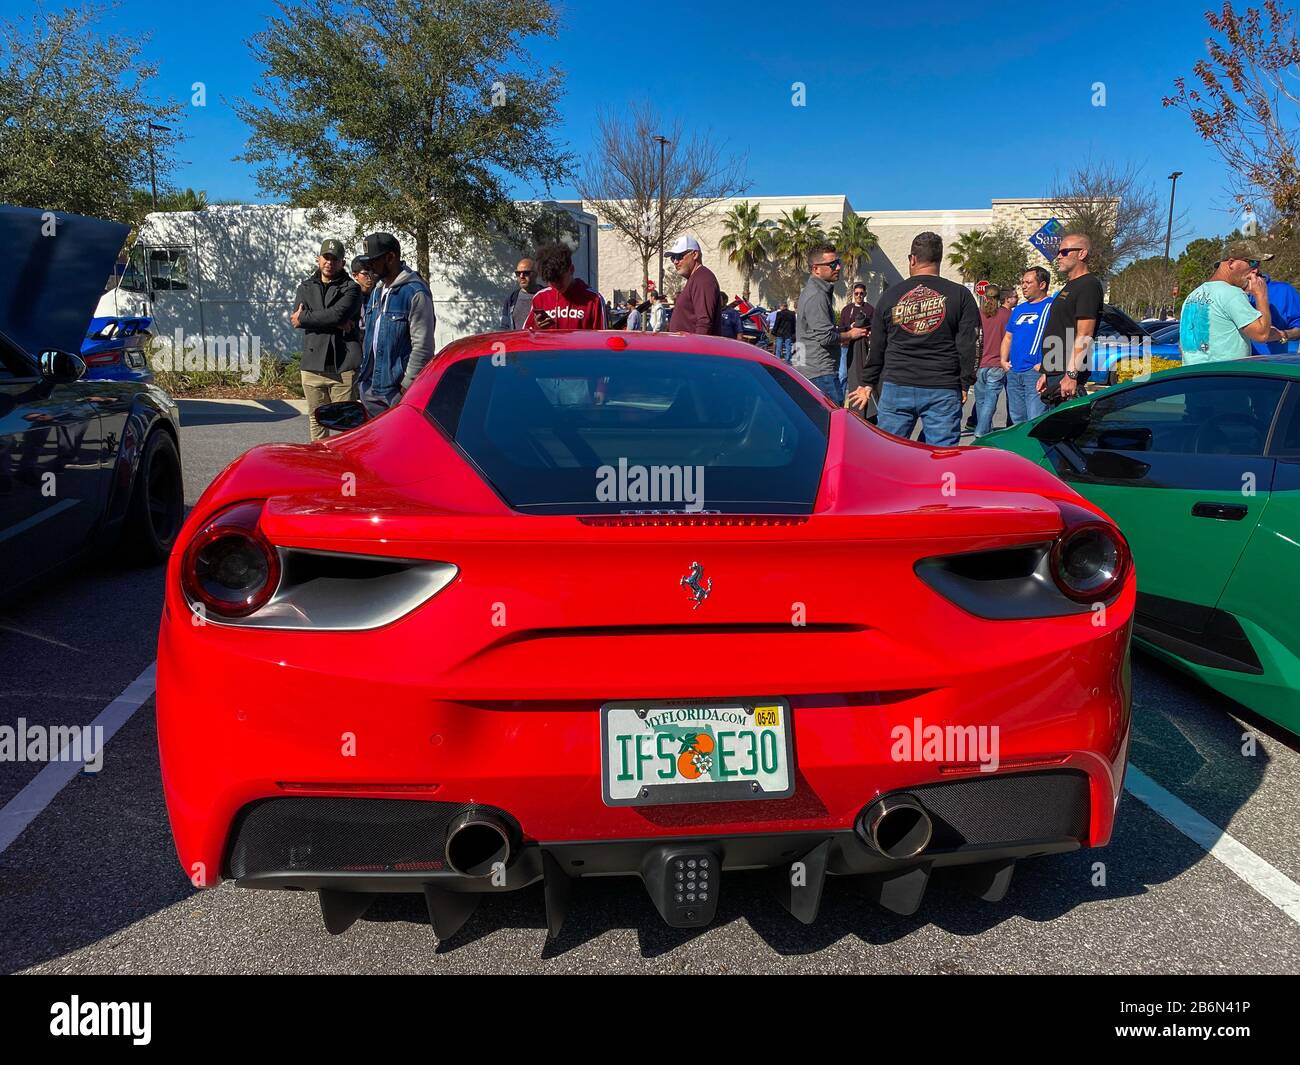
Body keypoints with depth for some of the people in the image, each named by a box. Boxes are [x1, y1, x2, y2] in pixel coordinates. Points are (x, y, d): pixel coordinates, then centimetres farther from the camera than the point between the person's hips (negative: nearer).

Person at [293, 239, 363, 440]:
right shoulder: (306, 288, 18)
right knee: (316, 422, 10)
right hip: (313, 365, 4)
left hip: (343, 366, -4)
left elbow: (338, 314, -14)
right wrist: (335, 323, -10)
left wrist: (304, 317, -2)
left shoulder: (350, 288, 5)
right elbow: (295, 317, -1)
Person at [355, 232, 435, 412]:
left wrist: (407, 386, -17)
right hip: (371, 389, 9)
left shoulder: (415, 293, -12)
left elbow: (423, 346, -16)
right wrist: (364, 375, 17)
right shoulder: (377, 291, 16)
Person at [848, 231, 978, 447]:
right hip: (943, 391, -1)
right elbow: (968, 345, -3)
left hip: (896, 387, 2)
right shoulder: (960, 295, 1)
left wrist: (868, 384, 23)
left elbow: (876, 347, 14)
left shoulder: (891, 295, 8)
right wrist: (965, 384, 4)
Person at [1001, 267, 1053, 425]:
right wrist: (1004, 360, 11)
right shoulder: (1019, 309, 21)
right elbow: (1008, 337, 27)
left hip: (1036, 371, -8)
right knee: (1017, 421, 11)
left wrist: (1044, 364, -19)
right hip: (1013, 372, 8)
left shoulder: (1052, 306, -3)